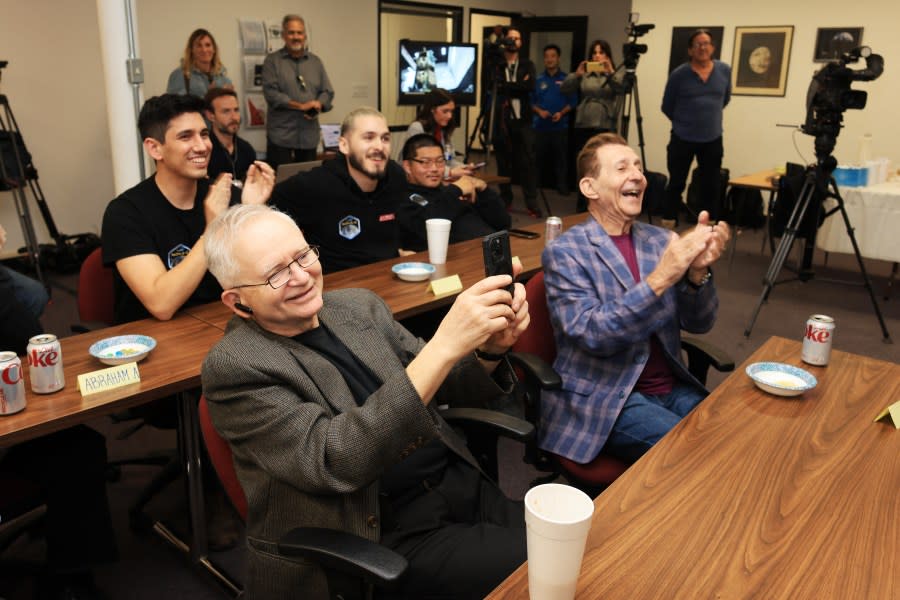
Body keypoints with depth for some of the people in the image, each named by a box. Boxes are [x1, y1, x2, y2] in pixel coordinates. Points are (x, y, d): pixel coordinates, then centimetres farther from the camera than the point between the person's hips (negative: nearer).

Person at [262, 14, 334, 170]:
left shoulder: (315, 62, 15)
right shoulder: (273, 61, 2)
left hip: (310, 137, 4)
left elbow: (327, 92, 13)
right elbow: (271, 93, -9)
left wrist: (318, 105, -10)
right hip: (281, 137, -4)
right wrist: (301, 106, -15)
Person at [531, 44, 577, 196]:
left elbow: (572, 102, 3)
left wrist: (561, 113, -13)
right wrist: (539, 111, -10)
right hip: (540, 125, 1)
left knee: (561, 157, 1)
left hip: (561, 126, -1)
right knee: (538, 157, 1)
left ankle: (562, 185, 8)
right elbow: (531, 101, 8)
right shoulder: (538, 80, 8)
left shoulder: (566, 79, 4)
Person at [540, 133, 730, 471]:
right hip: (604, 399, -6)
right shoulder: (564, 252, -8)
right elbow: (592, 335, -18)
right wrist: (660, 278, -26)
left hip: (672, 388, 6)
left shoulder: (659, 240, 8)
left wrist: (697, 271, -16)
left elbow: (698, 324, 4)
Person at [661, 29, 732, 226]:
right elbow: (667, 107, 3)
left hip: (712, 139, 3)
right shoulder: (679, 74, -9)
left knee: (711, 187, 7)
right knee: (676, 184, 5)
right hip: (682, 139, -3)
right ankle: (667, 229, 14)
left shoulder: (725, 71, 0)